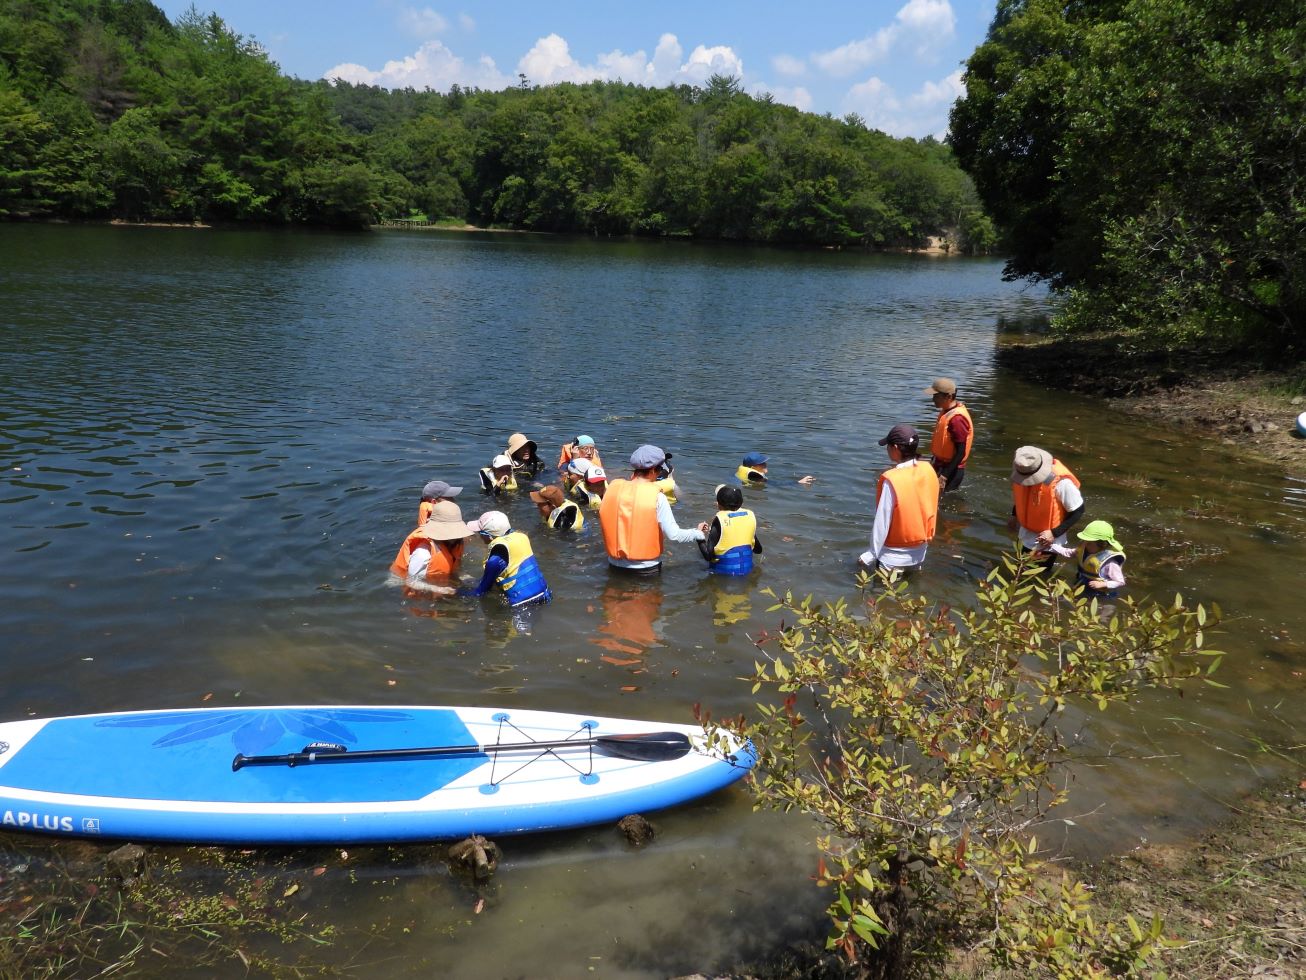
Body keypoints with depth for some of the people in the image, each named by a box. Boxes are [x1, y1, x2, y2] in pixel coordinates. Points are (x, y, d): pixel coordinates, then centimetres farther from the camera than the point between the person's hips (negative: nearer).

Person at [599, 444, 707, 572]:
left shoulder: (614, 488, -5)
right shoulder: (656, 497, -15)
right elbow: (674, 535, -16)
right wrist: (699, 533, 2)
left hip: (616, 564, 3)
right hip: (647, 567, -3)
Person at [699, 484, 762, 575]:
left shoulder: (719, 520, -16)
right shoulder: (750, 516, -2)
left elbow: (708, 555, -18)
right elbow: (758, 550, 6)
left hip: (724, 571, -5)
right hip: (746, 570, 5)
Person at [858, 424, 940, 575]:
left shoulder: (891, 480, -25)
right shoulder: (929, 470, -7)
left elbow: (882, 522, -20)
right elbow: (931, 511, 2)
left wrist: (871, 555, -10)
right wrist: (924, 541, 15)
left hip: (893, 557, -6)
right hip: (919, 552, 6)